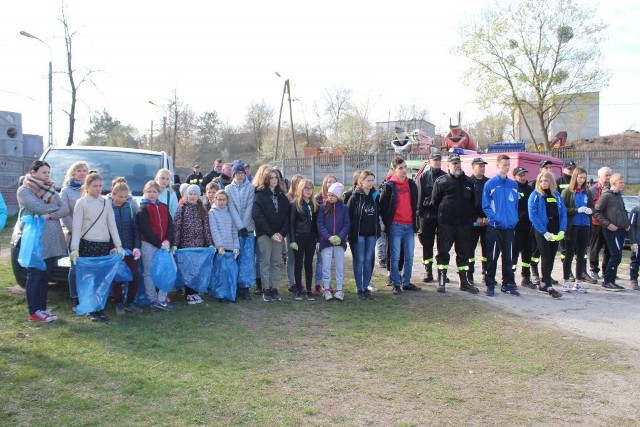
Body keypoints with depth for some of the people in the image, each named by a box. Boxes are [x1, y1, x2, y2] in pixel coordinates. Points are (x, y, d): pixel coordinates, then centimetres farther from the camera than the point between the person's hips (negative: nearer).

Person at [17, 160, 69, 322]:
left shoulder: (50, 190, 15)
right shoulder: (24, 191, -2)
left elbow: (65, 209, 3)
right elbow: (39, 208, -17)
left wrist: (51, 215, -14)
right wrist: (56, 208, 0)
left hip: (51, 240, 6)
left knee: (45, 276, 10)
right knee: (34, 276, -1)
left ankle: (42, 308, 18)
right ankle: (33, 313, 5)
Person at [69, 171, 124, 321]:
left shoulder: (106, 202, 9)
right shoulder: (81, 203, 0)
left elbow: (112, 225, 9)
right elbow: (76, 227, -5)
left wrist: (118, 245, 2)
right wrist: (74, 249, -13)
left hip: (105, 244, 3)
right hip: (88, 245, -3)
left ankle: (101, 309, 12)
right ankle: (92, 311, 8)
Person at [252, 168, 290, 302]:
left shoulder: (282, 196, 11)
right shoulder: (260, 195, -1)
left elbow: (287, 216, 6)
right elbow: (257, 216, -10)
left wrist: (282, 233, -9)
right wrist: (271, 233, -16)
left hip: (279, 234, 4)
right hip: (264, 234, -4)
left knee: (276, 262, 6)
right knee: (265, 262, 0)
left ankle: (274, 288, 12)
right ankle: (266, 290, 5)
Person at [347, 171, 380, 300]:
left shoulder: (375, 196, 9)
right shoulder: (355, 197, -6)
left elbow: (377, 215, 15)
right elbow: (349, 216, -7)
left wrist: (378, 230, 9)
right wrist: (351, 233, -11)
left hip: (371, 234, 4)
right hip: (358, 234, -4)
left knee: (369, 261, 7)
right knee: (359, 261, 0)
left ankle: (366, 288, 16)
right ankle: (359, 290, 7)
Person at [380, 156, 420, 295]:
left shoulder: (411, 184, 8)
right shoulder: (389, 186, -7)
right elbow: (383, 205, -4)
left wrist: (415, 221, 14)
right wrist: (387, 223, -2)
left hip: (410, 225, 5)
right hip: (396, 226, -5)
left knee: (409, 256, 10)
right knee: (395, 257, 1)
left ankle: (406, 282, 22)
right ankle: (396, 284, 10)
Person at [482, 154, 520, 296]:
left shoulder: (513, 184, 10)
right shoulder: (490, 183, -4)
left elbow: (516, 204, 15)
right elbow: (485, 206, -6)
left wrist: (514, 218, 0)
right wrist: (496, 218, -16)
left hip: (510, 227, 4)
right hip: (495, 226, -4)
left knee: (508, 257, 10)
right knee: (492, 257, 0)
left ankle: (508, 284, 20)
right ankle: (490, 284, 10)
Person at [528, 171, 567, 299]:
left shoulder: (556, 195, 11)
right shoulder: (535, 195, -4)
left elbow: (563, 213, 8)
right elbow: (533, 215, -12)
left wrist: (562, 230, -6)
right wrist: (544, 232, -18)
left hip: (555, 232, 5)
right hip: (542, 232, -5)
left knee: (551, 258, 9)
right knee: (546, 259, -5)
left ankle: (543, 284, 21)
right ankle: (549, 287, -4)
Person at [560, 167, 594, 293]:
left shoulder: (587, 192, 9)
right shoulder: (567, 191, -4)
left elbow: (593, 207, 14)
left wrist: (590, 210, -8)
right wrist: (577, 210, -20)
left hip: (585, 226, 4)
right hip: (572, 226, -4)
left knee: (581, 255, 8)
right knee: (569, 254, 1)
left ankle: (578, 282, 16)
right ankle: (566, 281, 9)